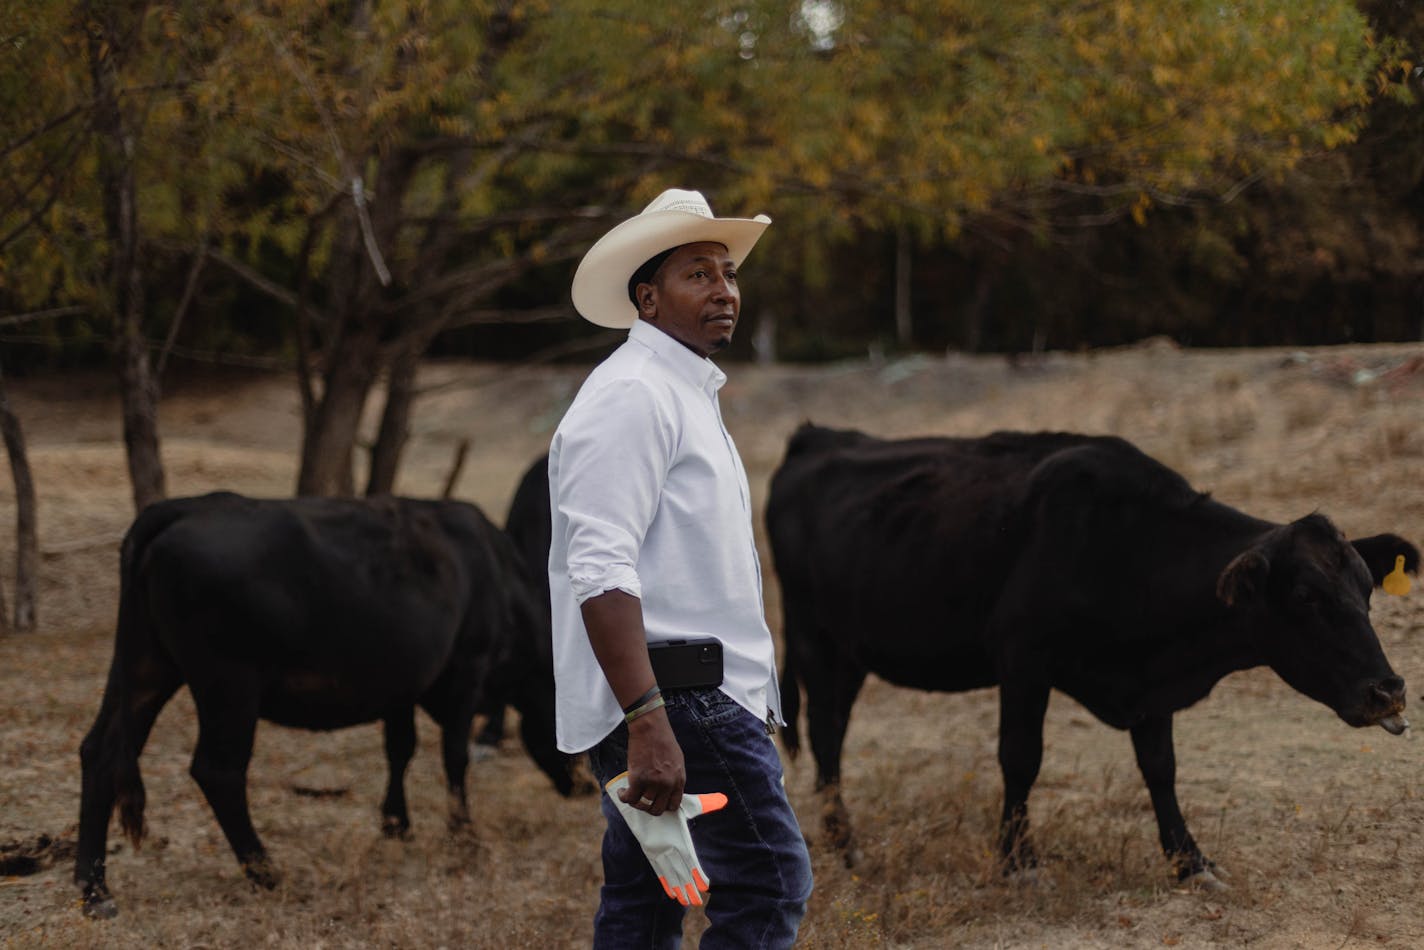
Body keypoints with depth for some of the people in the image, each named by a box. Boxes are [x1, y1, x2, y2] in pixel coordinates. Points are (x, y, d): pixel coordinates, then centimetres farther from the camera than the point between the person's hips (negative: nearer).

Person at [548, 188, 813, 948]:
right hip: (679, 701, -11)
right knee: (769, 886, -13)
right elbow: (601, 569, -22)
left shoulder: (684, 394, 22)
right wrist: (647, 720, -29)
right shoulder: (633, 394, -12)